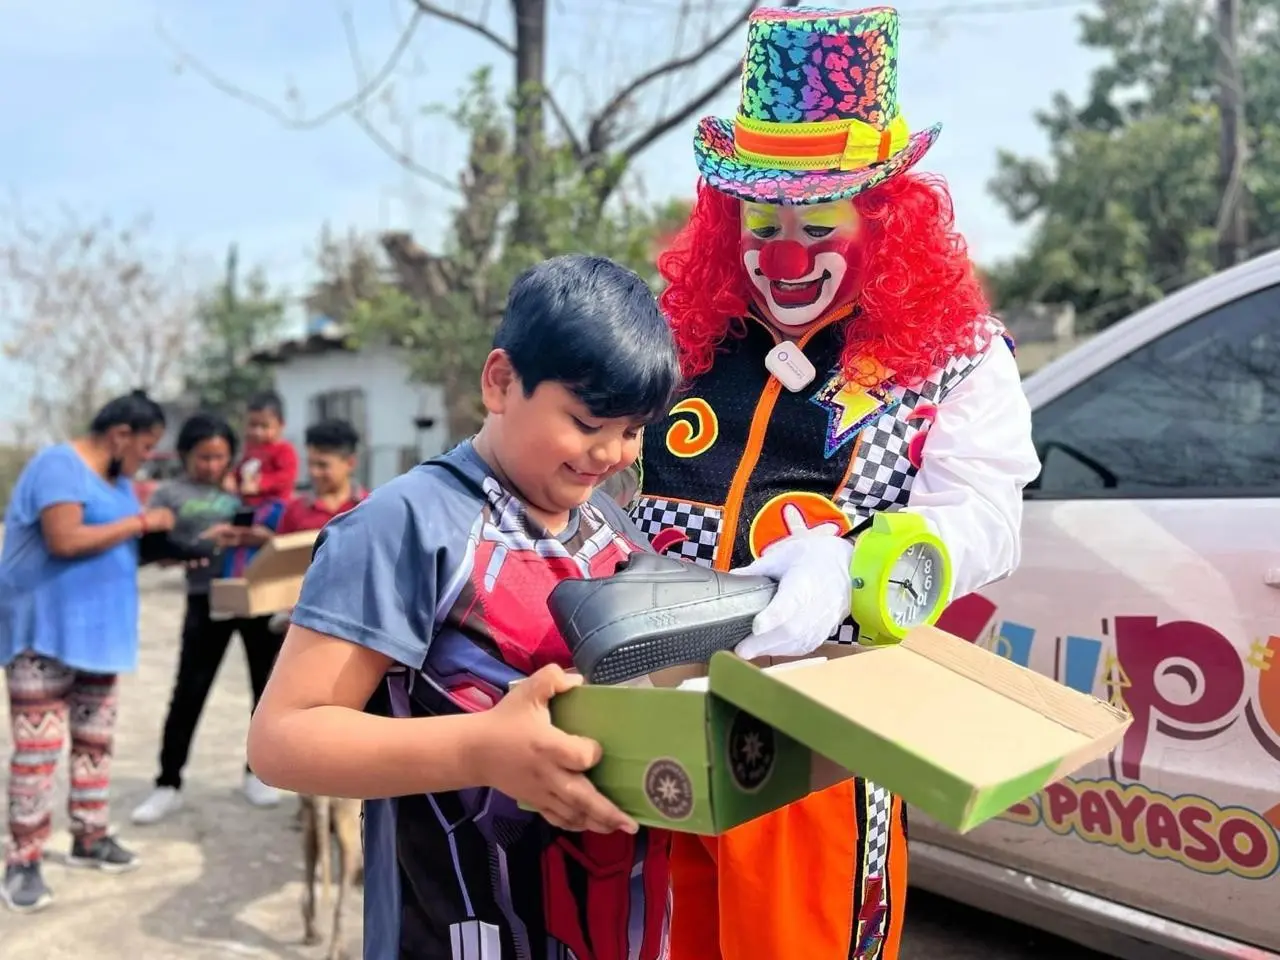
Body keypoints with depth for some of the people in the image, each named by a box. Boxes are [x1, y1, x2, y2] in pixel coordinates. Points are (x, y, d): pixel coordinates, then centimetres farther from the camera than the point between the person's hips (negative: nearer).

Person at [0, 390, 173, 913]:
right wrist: (141, 522, -19)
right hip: (45, 630, -9)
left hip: (95, 629, 9)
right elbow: (65, 541, -26)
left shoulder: (117, 478, 13)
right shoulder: (59, 466, -15)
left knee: (95, 738, 14)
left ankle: (89, 838, 26)